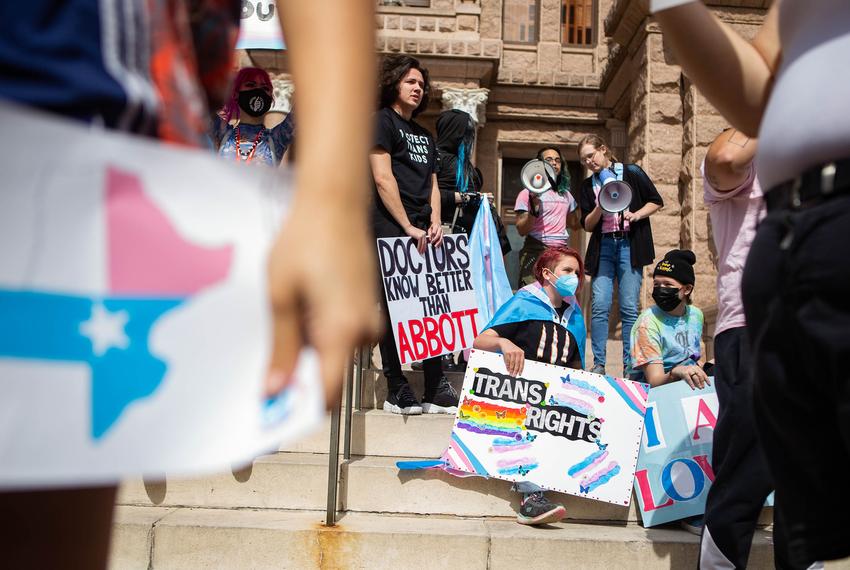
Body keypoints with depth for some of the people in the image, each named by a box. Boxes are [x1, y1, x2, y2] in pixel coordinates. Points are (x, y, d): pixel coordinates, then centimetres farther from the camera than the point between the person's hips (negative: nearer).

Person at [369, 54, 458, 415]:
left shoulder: (425, 135, 24)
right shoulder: (381, 121, 2)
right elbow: (382, 178, -9)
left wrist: (434, 223, 3)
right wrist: (409, 228, -14)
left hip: (422, 233, 7)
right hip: (391, 230, -7)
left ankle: (436, 389, 7)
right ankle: (396, 390, 2)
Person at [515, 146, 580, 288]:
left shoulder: (566, 194, 19)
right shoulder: (528, 193, 1)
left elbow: (574, 225, 30)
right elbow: (521, 230, -6)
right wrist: (534, 210, -21)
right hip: (536, 252, -5)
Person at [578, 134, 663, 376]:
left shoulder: (632, 173, 4)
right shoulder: (588, 185, 13)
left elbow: (656, 201, 8)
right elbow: (587, 225, 8)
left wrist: (636, 214, -9)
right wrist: (600, 207, -10)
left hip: (629, 245, -2)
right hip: (603, 247, 3)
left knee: (629, 308, -3)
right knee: (599, 306, -7)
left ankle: (630, 366, 3)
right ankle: (598, 364, -2)